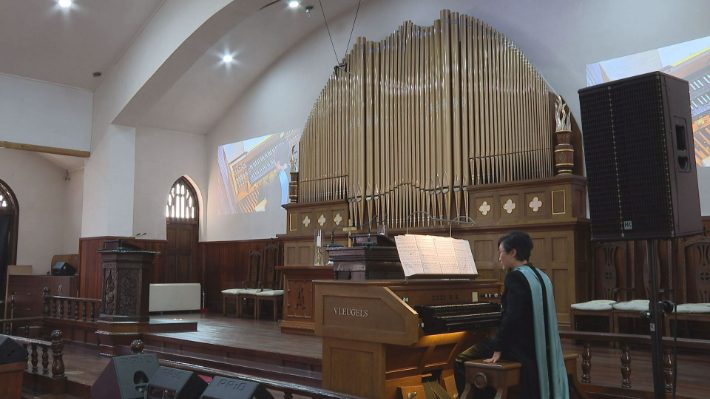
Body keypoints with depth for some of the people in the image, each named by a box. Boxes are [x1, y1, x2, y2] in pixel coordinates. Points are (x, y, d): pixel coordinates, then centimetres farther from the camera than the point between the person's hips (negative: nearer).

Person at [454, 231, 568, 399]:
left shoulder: (516, 276, -17)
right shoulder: (541, 276, 9)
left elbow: (511, 318, -24)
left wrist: (498, 349, -18)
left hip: (520, 346, -9)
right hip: (538, 346, 9)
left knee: (461, 361, -1)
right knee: (481, 346, 28)